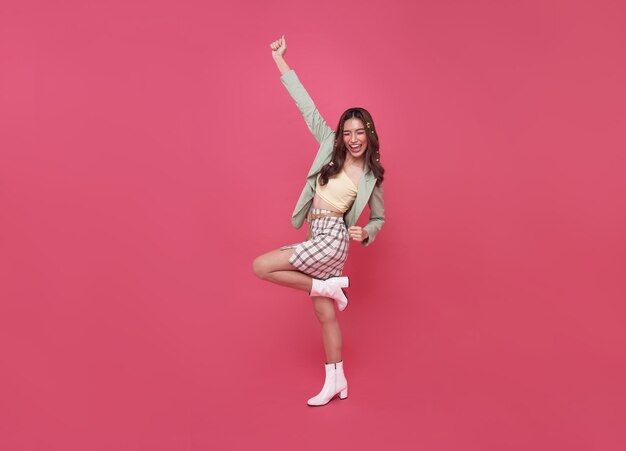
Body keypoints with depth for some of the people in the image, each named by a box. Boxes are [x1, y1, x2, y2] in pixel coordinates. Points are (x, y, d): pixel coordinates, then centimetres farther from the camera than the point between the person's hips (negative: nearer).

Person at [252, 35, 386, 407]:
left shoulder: (372, 175, -2)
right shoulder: (331, 148, 5)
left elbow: (379, 218, 9)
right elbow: (307, 105, 4)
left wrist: (363, 233, -14)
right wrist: (279, 59, 6)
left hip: (332, 239, -5)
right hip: (319, 240, 5)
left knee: (260, 266, -16)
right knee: (326, 314, 10)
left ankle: (328, 287, -4)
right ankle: (336, 382, 23)